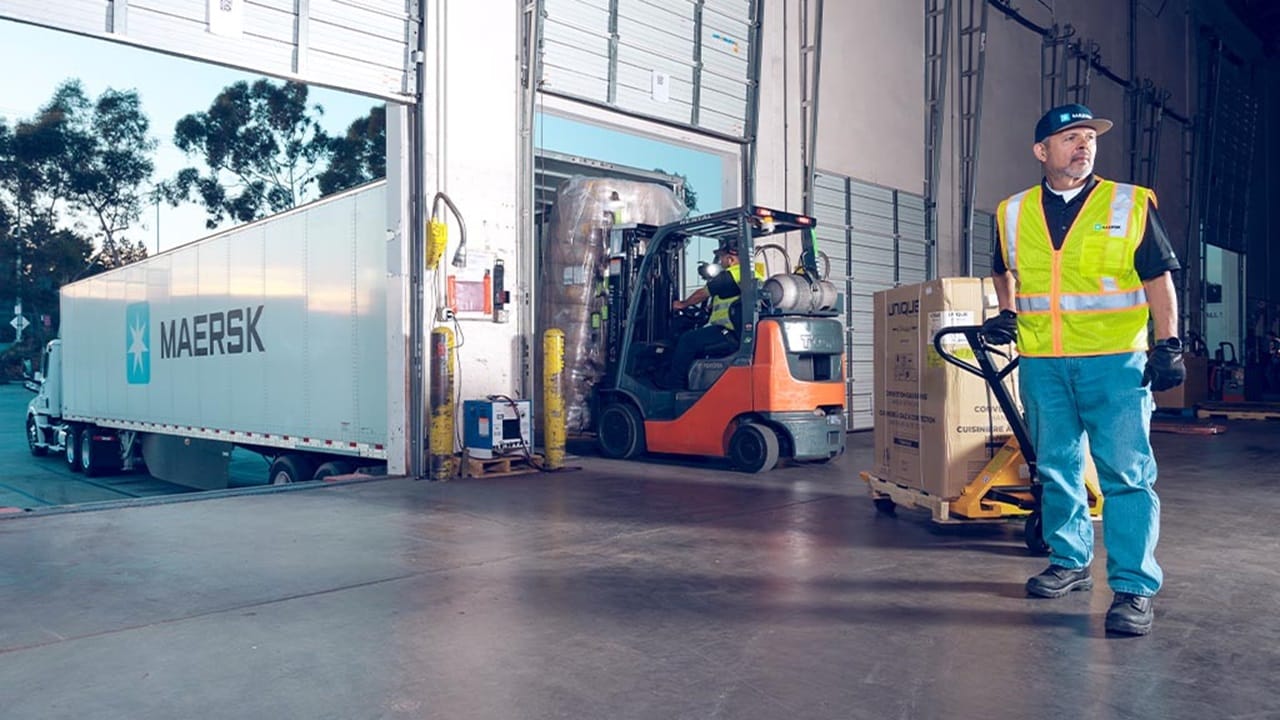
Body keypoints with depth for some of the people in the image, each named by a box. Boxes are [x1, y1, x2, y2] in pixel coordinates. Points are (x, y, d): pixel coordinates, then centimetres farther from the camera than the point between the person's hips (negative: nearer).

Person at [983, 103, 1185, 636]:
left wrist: (1168, 344, -5)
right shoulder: (1013, 213, 9)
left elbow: (1158, 277, 3)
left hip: (1115, 362, -3)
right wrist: (1006, 315, 10)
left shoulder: (1130, 204, 3)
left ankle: (1134, 587, 2)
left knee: (1126, 473, -5)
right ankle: (1070, 562, 27)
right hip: (1042, 366, 3)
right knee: (1055, 468, 12)